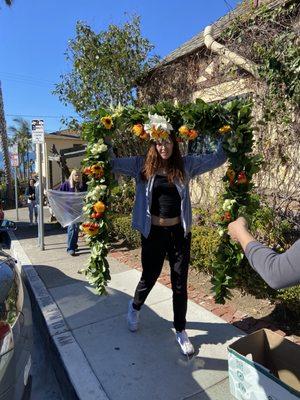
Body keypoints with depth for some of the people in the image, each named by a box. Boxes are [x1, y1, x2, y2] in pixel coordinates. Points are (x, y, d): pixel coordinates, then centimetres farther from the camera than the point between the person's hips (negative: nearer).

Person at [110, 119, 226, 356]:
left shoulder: (186, 165, 0)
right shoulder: (141, 166, -3)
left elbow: (218, 158, 5)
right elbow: (112, 163, -2)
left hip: (179, 233, 1)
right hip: (152, 233, -1)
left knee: (180, 284, 12)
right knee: (149, 278, 16)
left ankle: (181, 330, 35)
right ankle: (135, 307, 51)